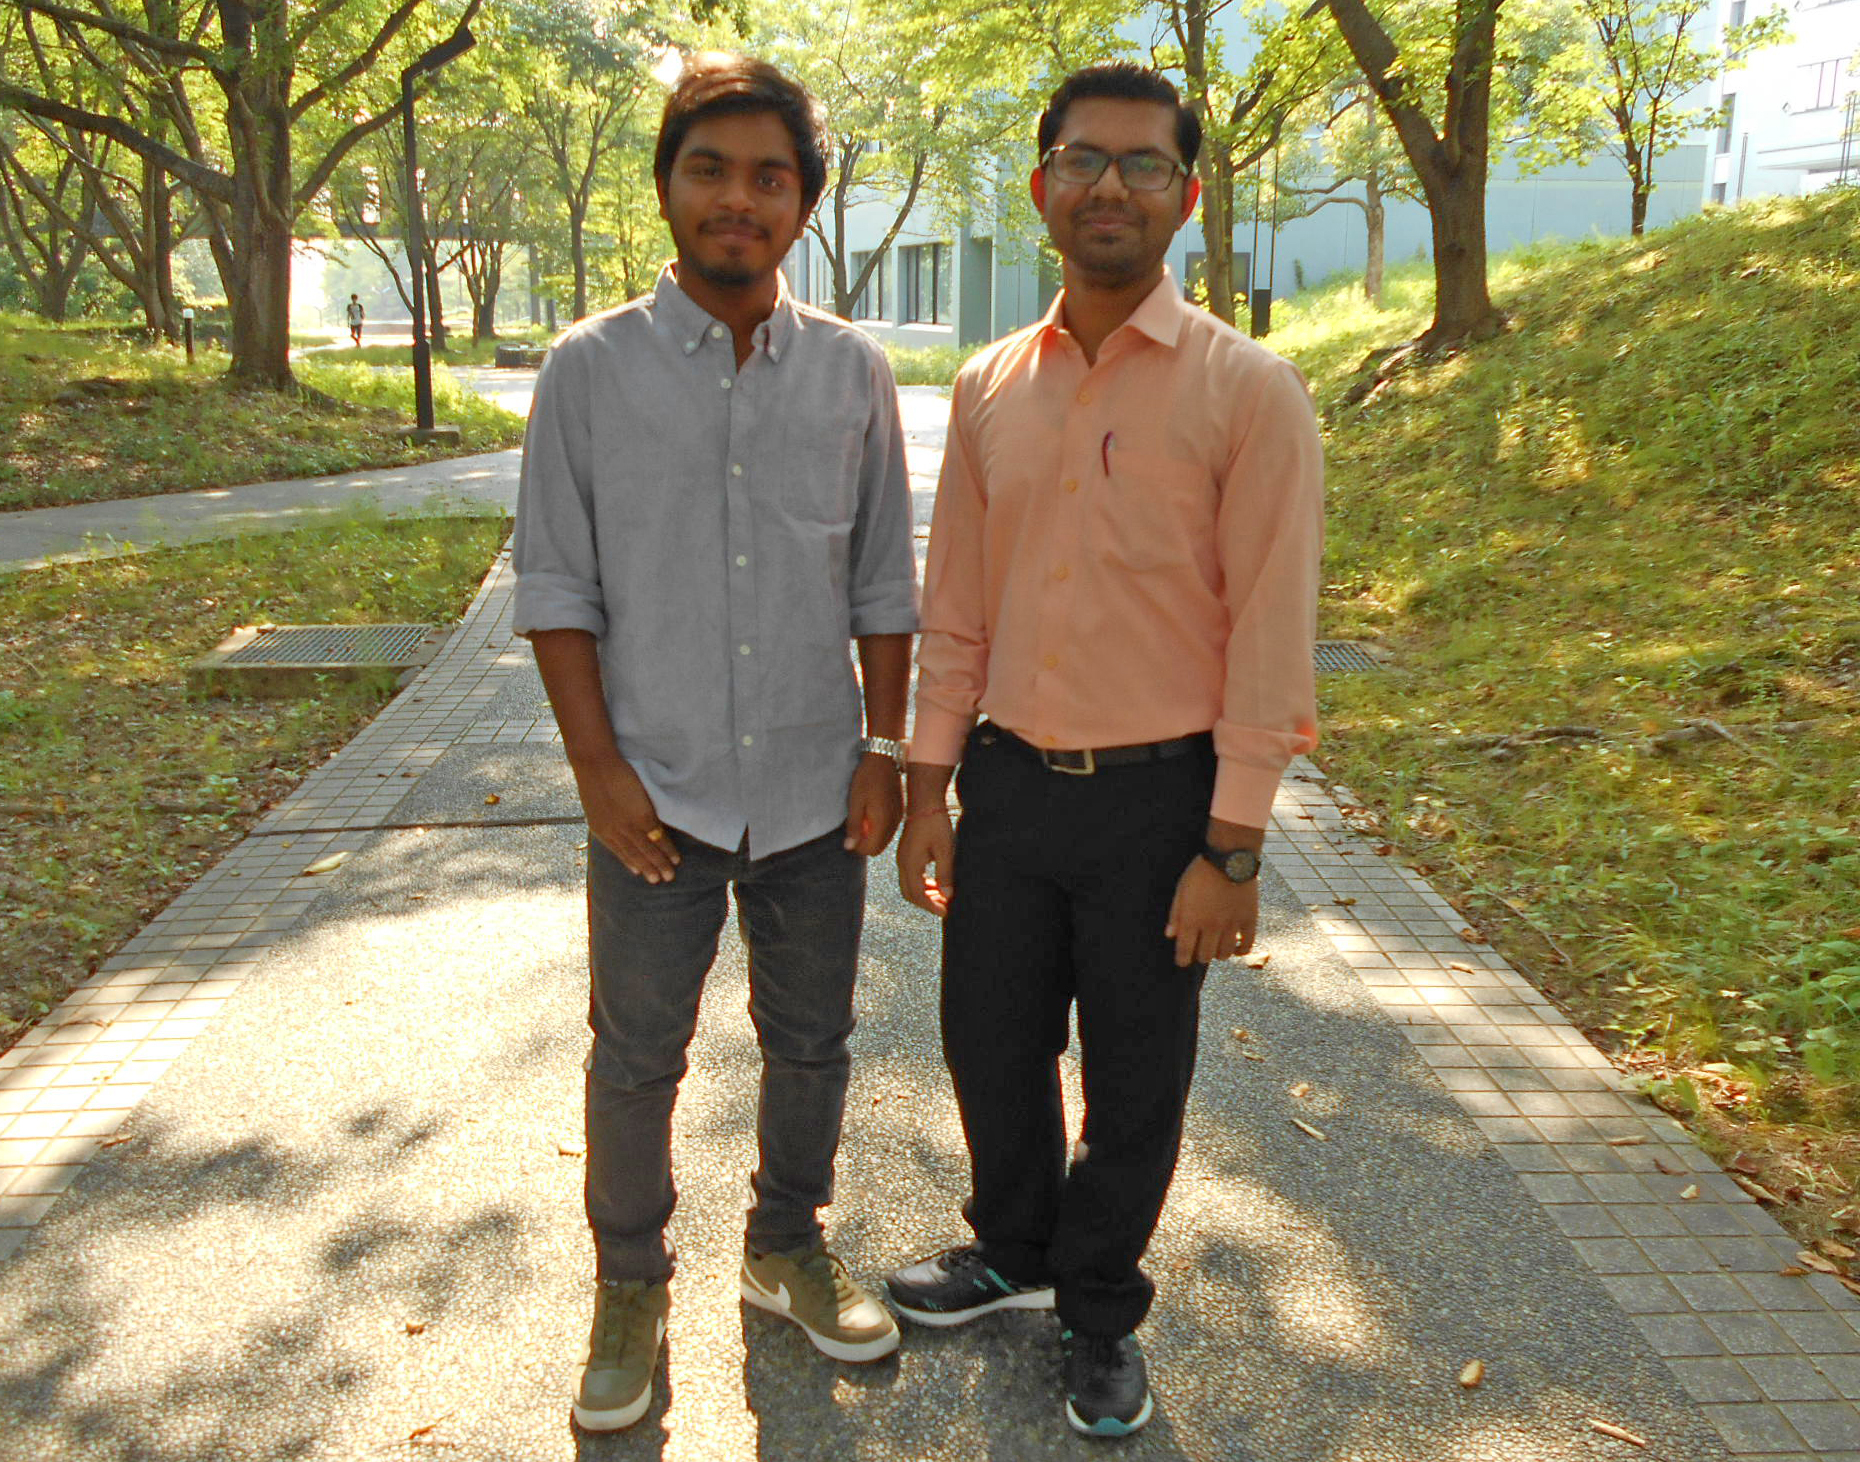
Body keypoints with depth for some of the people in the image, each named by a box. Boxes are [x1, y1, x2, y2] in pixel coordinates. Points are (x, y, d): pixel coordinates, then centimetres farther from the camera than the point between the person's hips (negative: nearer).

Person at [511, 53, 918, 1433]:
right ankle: (632, 1283, 32)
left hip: (815, 795, 2)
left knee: (811, 1044, 15)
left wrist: (885, 752, 0)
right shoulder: (591, 369, -3)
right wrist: (600, 765, -9)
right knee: (637, 1057, 10)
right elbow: (554, 581, -3)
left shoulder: (854, 373, 1)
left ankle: (787, 1247, 38)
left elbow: (884, 582, 5)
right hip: (658, 795, -1)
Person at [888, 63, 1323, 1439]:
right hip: (1012, 782, 4)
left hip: (1159, 798, -4)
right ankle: (1015, 1254, 45)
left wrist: (1231, 853, -13)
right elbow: (956, 610, 9)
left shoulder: (1248, 391, -9)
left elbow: (1270, 640, -11)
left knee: (1135, 1080, 12)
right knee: (993, 1044, 17)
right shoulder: (991, 388, 5)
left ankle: (1101, 1311, 37)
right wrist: (929, 787, 7)